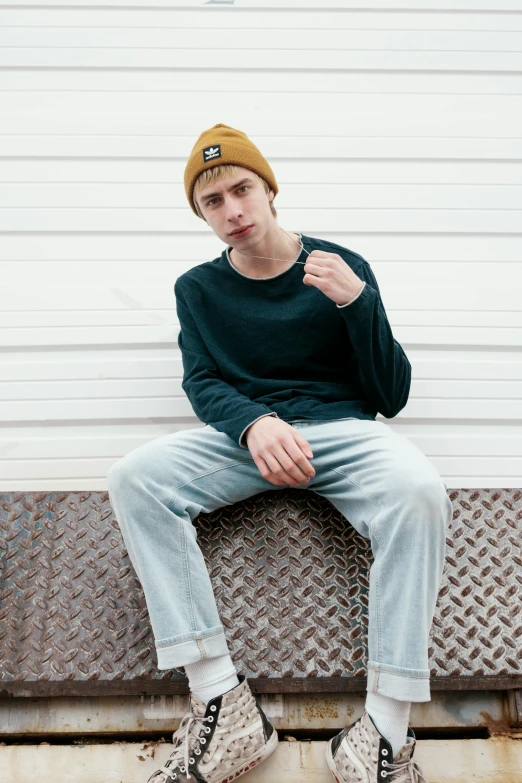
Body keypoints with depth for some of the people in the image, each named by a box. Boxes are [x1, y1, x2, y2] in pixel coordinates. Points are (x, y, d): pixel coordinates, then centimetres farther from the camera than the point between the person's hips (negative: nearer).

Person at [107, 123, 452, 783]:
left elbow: (391, 396, 0)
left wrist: (358, 301, -15)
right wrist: (255, 423, -22)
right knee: (133, 479, -25)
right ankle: (222, 705, -26)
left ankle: (384, 730, -28)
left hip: (342, 430, -2)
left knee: (418, 490, -34)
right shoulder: (198, 289, 11)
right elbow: (202, 383, 1)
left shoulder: (343, 268, 2)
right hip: (242, 434, 2)